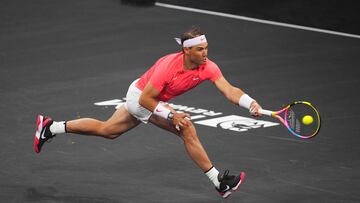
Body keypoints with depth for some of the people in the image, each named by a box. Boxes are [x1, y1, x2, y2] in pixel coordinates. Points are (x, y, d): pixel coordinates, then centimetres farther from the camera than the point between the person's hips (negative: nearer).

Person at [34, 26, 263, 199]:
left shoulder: (208, 67, -20)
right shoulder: (169, 66, -36)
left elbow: (229, 90, -31)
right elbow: (146, 99, -28)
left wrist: (250, 103, -48)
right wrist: (171, 115, -32)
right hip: (141, 96, -7)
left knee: (106, 130, 24)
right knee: (187, 129, -20)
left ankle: (50, 128, 35)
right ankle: (219, 182, -16)